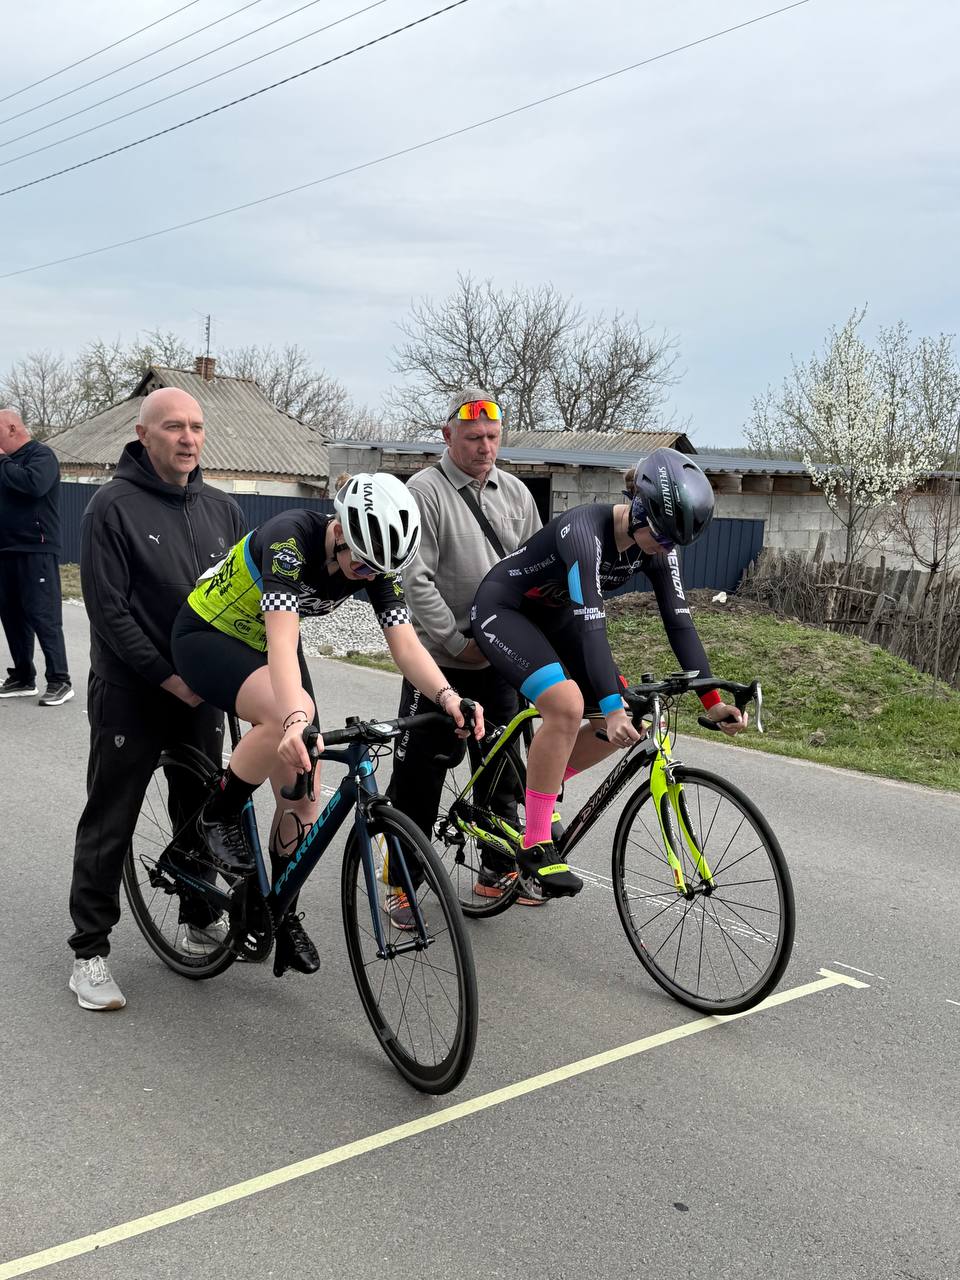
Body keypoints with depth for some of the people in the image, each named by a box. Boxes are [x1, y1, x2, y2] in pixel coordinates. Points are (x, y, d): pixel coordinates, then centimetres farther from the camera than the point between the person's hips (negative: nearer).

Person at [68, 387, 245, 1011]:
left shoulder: (223, 508, 6)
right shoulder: (114, 505, -9)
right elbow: (108, 609, -14)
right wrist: (167, 677, -17)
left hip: (203, 695, 5)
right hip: (131, 695, -5)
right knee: (109, 824, 3)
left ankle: (201, 920, 33)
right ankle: (90, 951, 13)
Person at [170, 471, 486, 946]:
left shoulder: (375, 560, -16)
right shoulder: (290, 537, -34)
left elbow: (406, 644, -24)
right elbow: (282, 640, -45)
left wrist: (447, 696, -43)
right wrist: (296, 720, -61)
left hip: (264, 644, 6)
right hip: (209, 635, -6)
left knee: (301, 798, -1)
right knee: (288, 714, -37)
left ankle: (282, 913, 19)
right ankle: (220, 816, -11)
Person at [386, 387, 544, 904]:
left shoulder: (515, 492, 8)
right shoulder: (424, 490, -9)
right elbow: (416, 579, -15)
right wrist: (458, 642, -16)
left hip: (500, 662, 5)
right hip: (439, 659, -5)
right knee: (418, 775, 1)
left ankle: (499, 872, 28)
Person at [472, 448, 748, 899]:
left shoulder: (657, 546, -11)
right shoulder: (585, 529, -34)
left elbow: (679, 621, -13)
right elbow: (590, 622, -42)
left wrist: (712, 700, -20)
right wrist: (612, 709, -49)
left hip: (554, 618, 8)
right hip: (502, 609, -8)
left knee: (627, 720, -4)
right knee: (567, 705, -31)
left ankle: (541, 784, 18)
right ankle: (535, 846, -19)